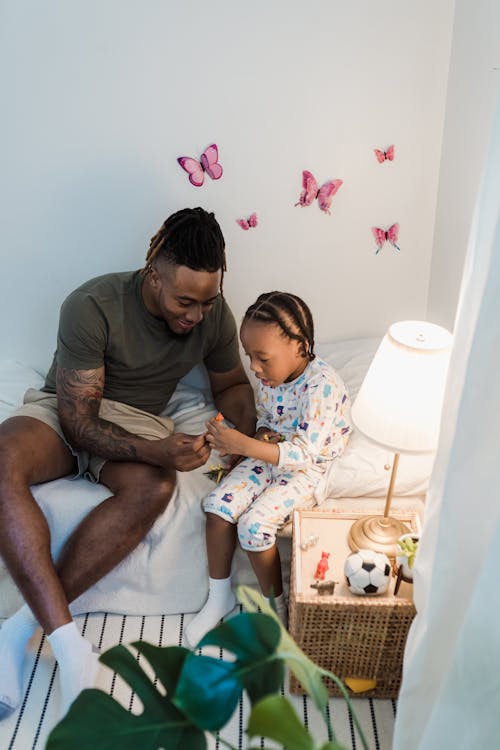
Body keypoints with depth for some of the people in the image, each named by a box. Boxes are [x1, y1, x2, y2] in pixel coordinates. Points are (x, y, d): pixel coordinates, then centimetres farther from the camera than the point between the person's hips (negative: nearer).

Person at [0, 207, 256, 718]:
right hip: (63, 413, -2)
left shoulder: (213, 313, -9)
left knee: (155, 487, -35)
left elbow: (231, 383, 9)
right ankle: (68, 643, -33)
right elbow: (77, 420, -23)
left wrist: (247, 433, -12)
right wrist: (158, 451, -37)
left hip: (137, 421, 2)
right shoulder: (93, 306, -24)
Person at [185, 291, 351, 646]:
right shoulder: (270, 375, -4)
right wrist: (262, 436, -10)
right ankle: (220, 597, 9)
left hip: (307, 470, -7)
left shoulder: (321, 386, -27)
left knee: (255, 524, -22)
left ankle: (276, 607, 6)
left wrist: (244, 445, -38)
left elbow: (305, 454, -31)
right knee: (218, 504, -10)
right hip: (268, 456, 7)